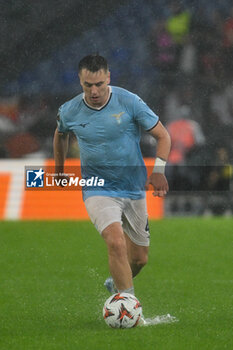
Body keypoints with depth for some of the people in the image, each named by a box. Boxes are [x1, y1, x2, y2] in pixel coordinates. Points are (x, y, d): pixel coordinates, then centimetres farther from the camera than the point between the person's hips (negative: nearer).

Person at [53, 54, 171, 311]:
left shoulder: (129, 102, -12)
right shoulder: (69, 111, -7)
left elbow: (162, 135, -4)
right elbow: (61, 134, 18)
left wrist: (159, 169, -18)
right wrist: (59, 169, 27)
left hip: (134, 190, 2)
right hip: (98, 191, -2)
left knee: (139, 258, 12)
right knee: (116, 242, -28)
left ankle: (116, 284, 43)